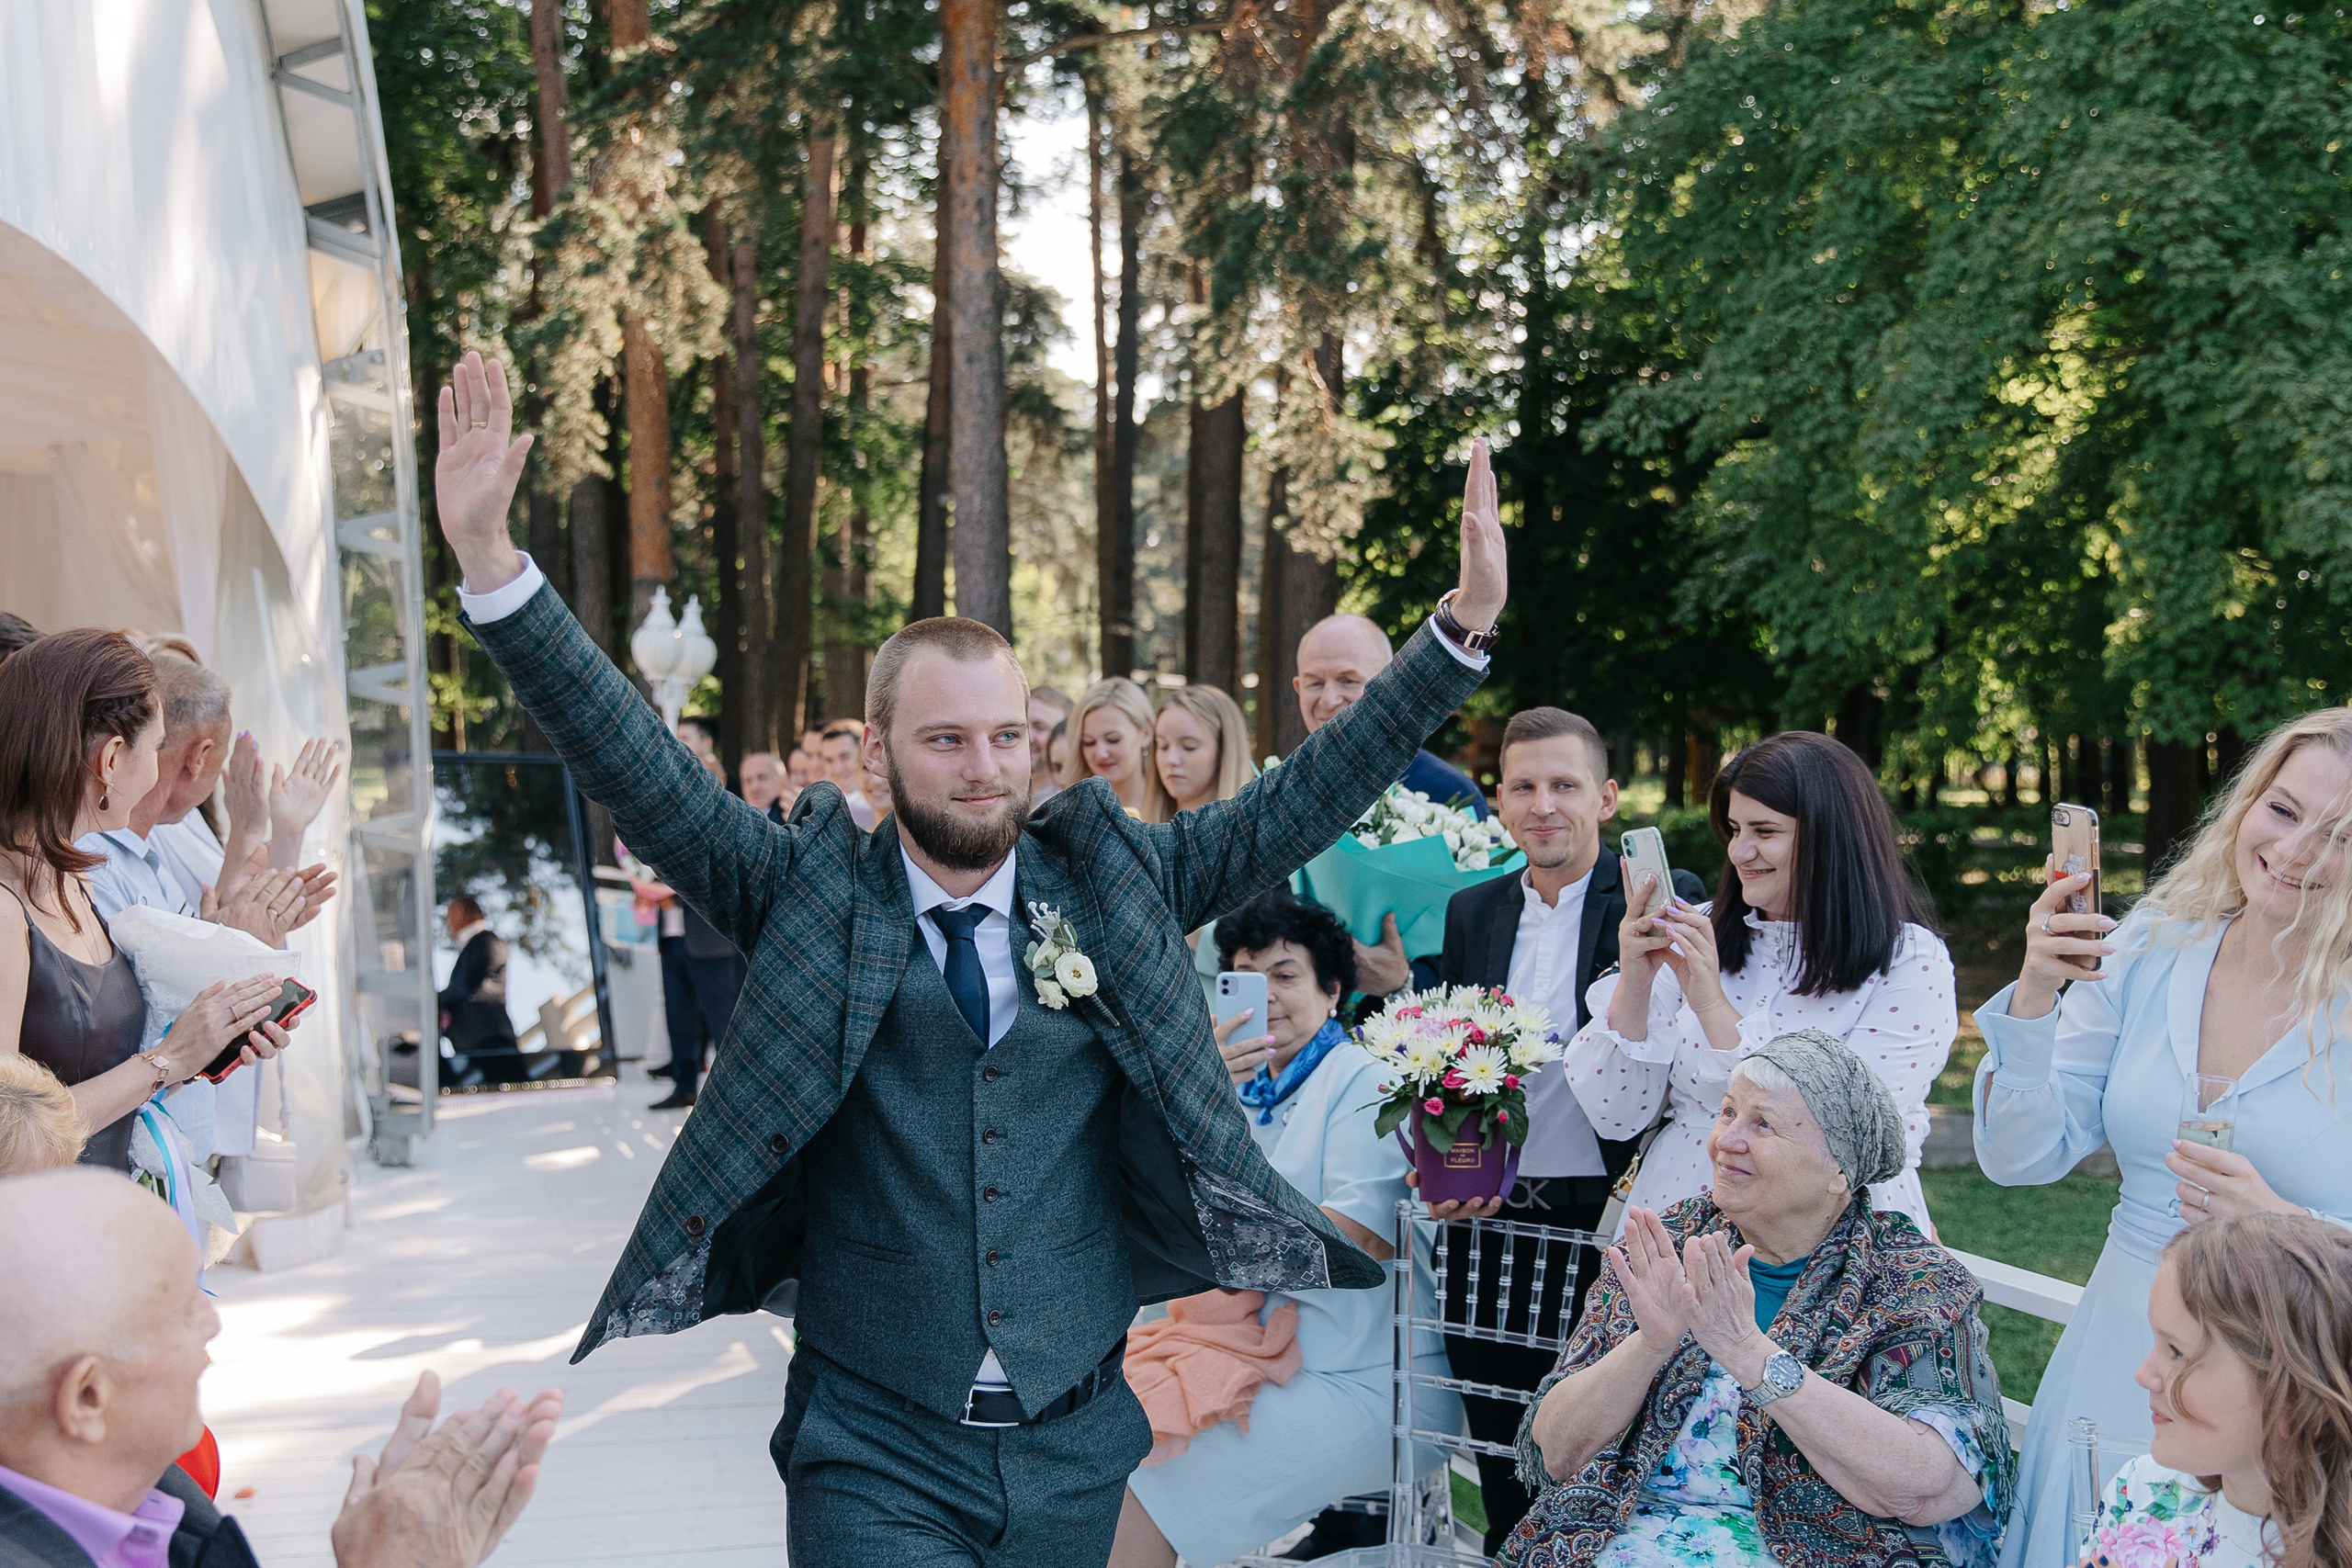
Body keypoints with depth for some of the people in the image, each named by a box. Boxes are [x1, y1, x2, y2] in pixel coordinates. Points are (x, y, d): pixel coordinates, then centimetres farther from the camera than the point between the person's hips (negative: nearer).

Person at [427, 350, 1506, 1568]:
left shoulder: (1111, 881, 2)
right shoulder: (812, 896, -3)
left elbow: (1303, 803, 1)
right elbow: (635, 768, -11)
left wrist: (1462, 625, -6)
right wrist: (487, 556, -21)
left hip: (1081, 1450, 3)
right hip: (875, 1457, -2)